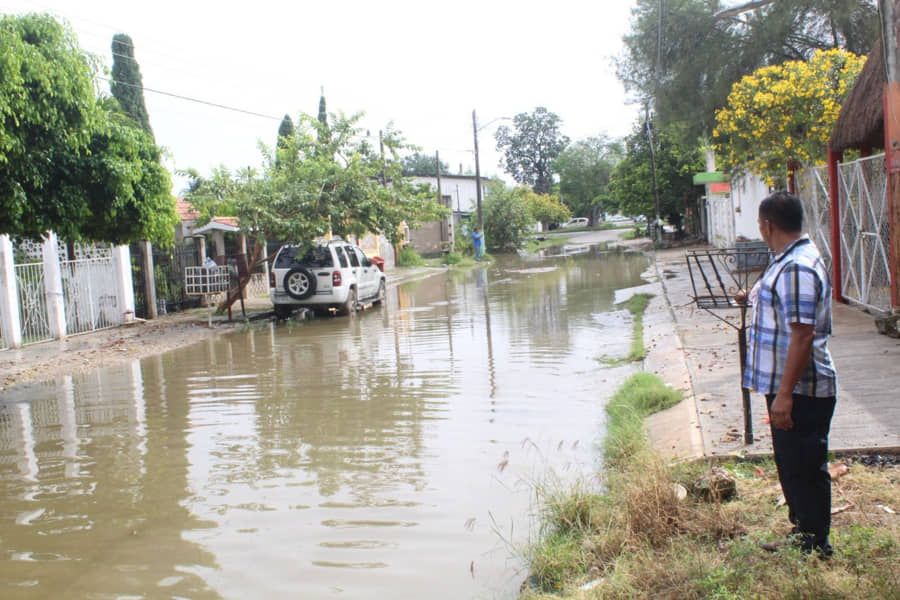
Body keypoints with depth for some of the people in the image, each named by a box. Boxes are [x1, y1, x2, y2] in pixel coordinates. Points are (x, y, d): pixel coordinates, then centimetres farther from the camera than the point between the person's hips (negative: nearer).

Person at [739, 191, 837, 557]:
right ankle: (801, 532, 34)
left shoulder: (798, 268, -23)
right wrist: (755, 298, 48)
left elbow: (802, 335, -27)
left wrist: (784, 394, -26)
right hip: (786, 386, 11)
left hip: (802, 390, -11)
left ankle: (815, 545, 17)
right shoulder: (789, 260, 11)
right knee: (791, 464, 20)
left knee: (805, 467, 2)